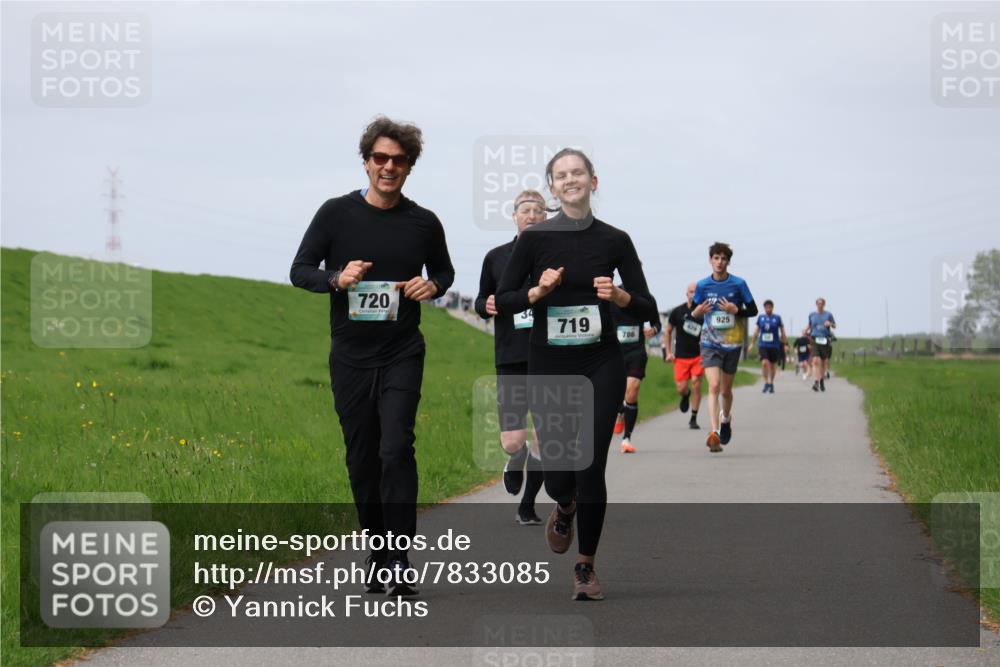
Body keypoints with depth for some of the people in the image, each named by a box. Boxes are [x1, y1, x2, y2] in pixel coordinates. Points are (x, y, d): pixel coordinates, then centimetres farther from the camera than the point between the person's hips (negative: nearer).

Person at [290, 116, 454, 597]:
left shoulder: (424, 224, 3)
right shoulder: (337, 214, 0)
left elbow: (443, 269, 20)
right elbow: (300, 271, 4)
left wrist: (433, 286, -3)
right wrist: (337, 279, -16)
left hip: (401, 356, -1)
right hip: (350, 358, 1)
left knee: (396, 449, -16)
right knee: (362, 460, 7)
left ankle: (400, 562, -17)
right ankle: (377, 555, 21)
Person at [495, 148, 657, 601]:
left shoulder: (614, 240, 2)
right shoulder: (535, 238, 0)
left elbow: (647, 309, 4)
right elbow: (502, 300, 2)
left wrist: (618, 295, -16)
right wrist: (538, 291, -15)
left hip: (601, 365, 0)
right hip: (549, 366, 0)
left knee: (591, 467, -7)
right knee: (558, 472, -1)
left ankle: (586, 567, 8)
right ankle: (565, 508, 38)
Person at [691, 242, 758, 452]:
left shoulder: (738, 284, -4)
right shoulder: (702, 285, 0)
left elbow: (753, 310, 1)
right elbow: (694, 312, 10)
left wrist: (735, 310, -17)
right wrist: (698, 311, -14)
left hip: (732, 344, 1)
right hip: (710, 343, -1)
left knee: (726, 389, 13)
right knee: (714, 386, -17)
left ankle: (726, 418, 43)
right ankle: (715, 432, -23)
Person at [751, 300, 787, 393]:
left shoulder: (777, 318, 0)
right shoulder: (760, 318, 4)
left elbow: (782, 332, 6)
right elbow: (756, 331, 14)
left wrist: (785, 344, 5)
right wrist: (753, 343, 15)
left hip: (774, 346, 0)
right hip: (763, 345, 0)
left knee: (773, 365, 8)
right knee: (764, 363, -18)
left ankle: (771, 383, 27)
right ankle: (766, 383, -6)